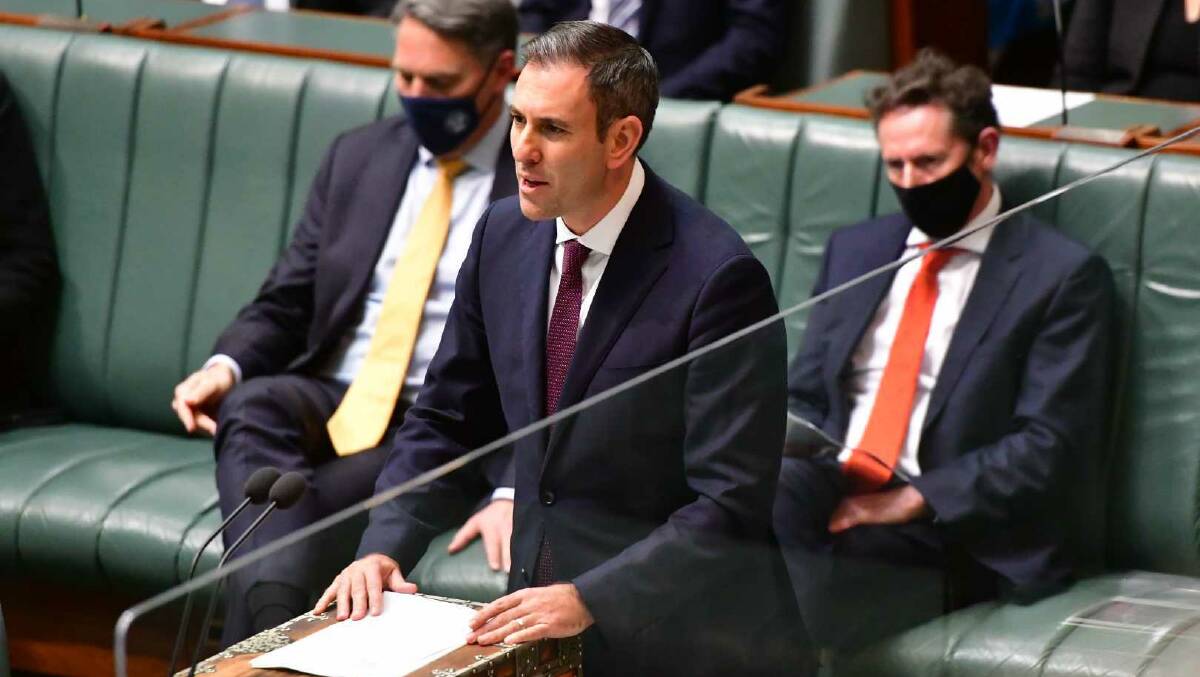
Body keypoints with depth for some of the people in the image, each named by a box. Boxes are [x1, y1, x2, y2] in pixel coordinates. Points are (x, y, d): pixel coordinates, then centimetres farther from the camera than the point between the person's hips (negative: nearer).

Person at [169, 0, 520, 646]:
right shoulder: (359, 156, 17)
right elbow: (284, 303, 18)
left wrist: (514, 489, -21)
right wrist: (227, 365, -6)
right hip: (330, 403, 5)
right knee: (254, 404, -32)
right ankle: (276, 627, -48)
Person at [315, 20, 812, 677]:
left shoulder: (719, 276, -17)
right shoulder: (503, 234, 4)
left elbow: (730, 506, -18)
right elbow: (445, 419, 13)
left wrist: (588, 599, -24)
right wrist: (384, 546, -2)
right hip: (544, 620, 5)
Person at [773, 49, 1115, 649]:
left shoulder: (1062, 276, 3)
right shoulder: (855, 250, 22)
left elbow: (1049, 447, -5)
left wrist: (913, 500, -15)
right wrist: (790, 459, -3)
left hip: (947, 527, -5)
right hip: (828, 488, 5)